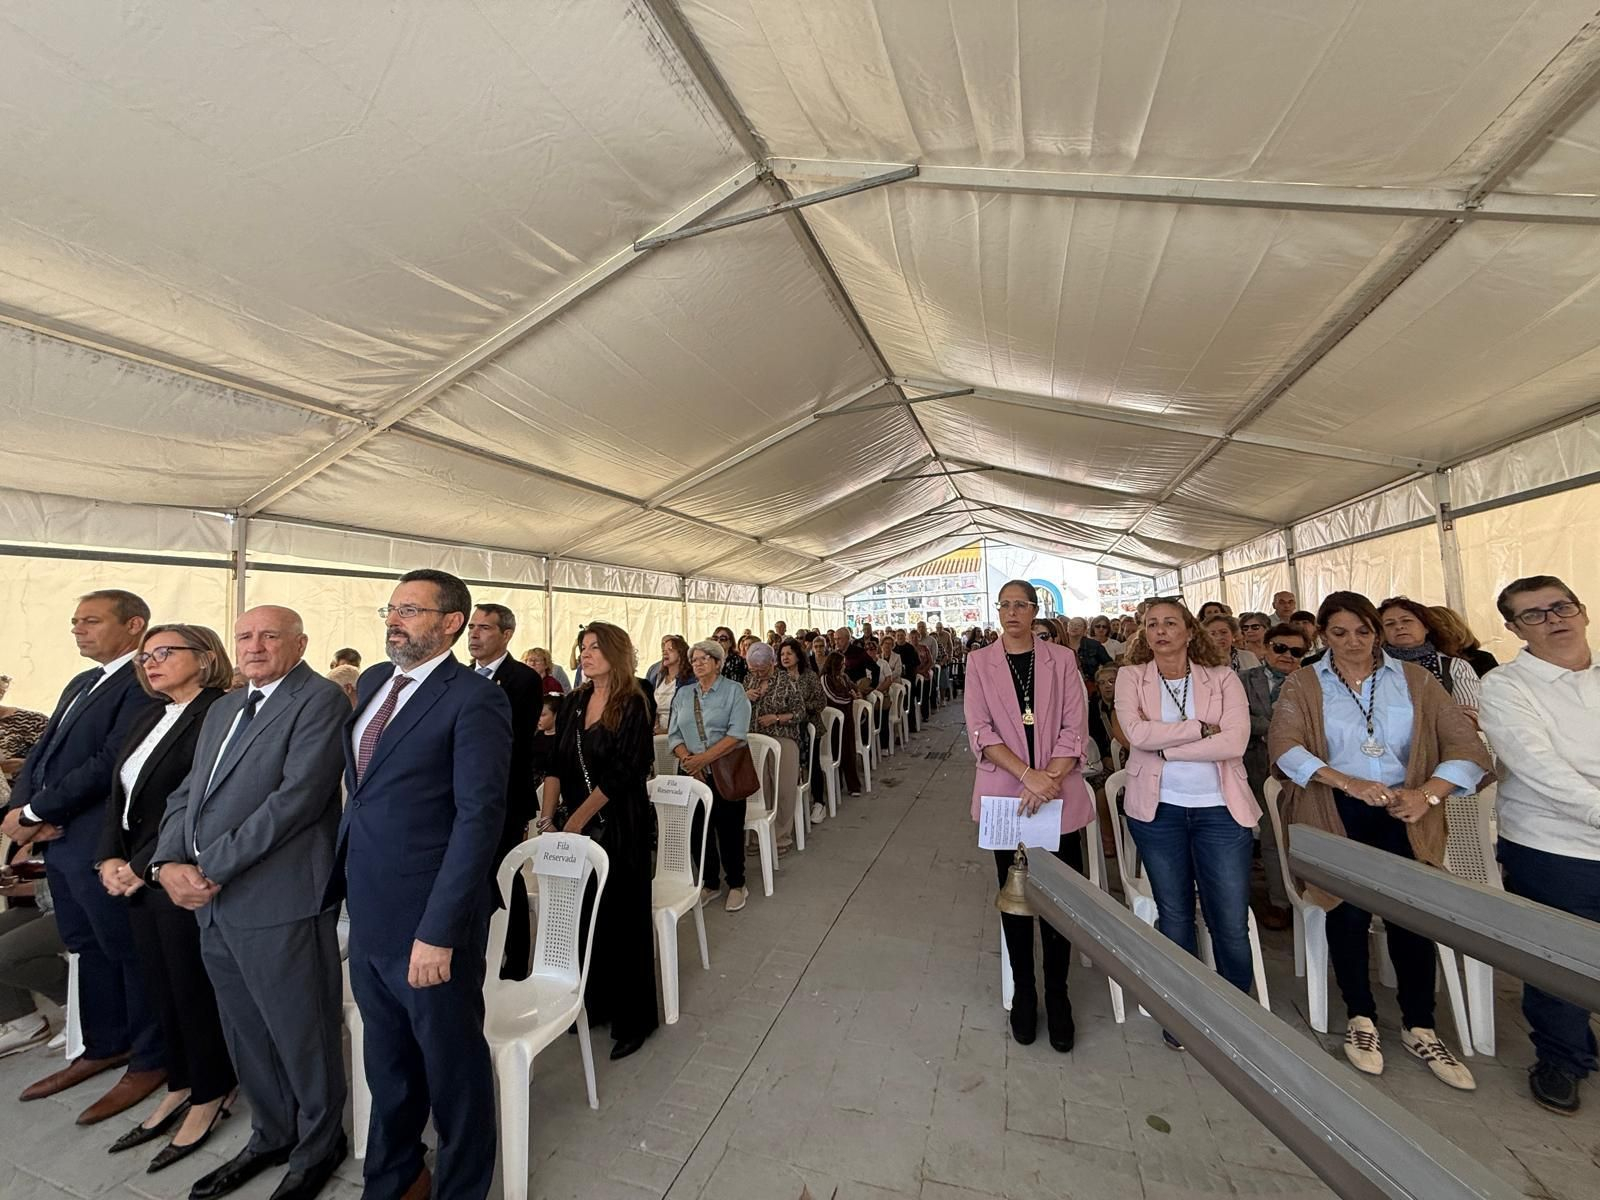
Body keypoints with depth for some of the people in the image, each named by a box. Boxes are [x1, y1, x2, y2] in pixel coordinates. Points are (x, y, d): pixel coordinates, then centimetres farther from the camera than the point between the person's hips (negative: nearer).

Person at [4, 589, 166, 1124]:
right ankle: (104, 1046, 37)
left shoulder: (146, 686, -17)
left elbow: (109, 764, -22)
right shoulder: (81, 684, 16)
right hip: (59, 840, 9)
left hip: (103, 844, -9)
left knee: (130, 953, 4)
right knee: (89, 949, 20)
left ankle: (149, 1061, 19)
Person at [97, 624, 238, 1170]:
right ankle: (179, 1089, 35)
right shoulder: (149, 718, 12)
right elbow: (119, 791, 13)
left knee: (194, 990, 6)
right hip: (136, 878, 8)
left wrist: (144, 867, -14)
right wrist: (110, 858, 0)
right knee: (160, 989, 17)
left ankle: (209, 1098, 25)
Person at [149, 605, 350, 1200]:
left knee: (301, 1035, 8)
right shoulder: (223, 708, 16)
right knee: (245, 1034, 21)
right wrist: (168, 862, -2)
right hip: (212, 904, 8)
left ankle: (319, 1145, 31)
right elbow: (186, 794, 14)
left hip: (280, 902, -7)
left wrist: (211, 869, -15)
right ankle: (271, 1135, 42)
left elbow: (297, 798, -20)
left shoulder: (320, 700, -13)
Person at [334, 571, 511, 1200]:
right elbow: (359, 786, 16)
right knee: (387, 1063, 26)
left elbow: (480, 816, -21)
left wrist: (439, 931, -21)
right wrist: (347, 877, 10)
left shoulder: (474, 698, -18)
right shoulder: (373, 681, 7)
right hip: (367, 913, 7)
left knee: (453, 1065, 15)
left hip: (429, 919, -7)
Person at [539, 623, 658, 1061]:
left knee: (622, 919, 5)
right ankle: (592, 1004, 34)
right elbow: (557, 764, 5)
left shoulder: (633, 705, -12)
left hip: (620, 826, -5)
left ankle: (632, 1020, 22)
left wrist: (578, 819, -15)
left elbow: (622, 772, -16)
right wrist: (549, 816, -5)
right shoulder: (573, 703, 7)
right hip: (574, 826, 5)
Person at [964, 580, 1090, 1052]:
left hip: (1060, 798, 0)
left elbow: (1073, 730, -3)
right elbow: (981, 732, -7)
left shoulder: (1061, 659, 3)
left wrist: (1049, 778, -16)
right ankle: (1022, 991, 29)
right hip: (1004, 796, 0)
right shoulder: (980, 663, 1)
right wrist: (1028, 775, -18)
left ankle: (1057, 995, 26)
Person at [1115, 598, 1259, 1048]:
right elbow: (1137, 733, -16)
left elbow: (1235, 742, -13)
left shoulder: (1222, 677, 1)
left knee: (1231, 923, 4)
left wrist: (1164, 746, -14)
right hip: (1157, 810, 0)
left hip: (1220, 809, 0)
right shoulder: (1131, 677, 0)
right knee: (1174, 914, 14)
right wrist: (1201, 728, -14)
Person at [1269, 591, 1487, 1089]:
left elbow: (1466, 744, 2)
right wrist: (1349, 782, -25)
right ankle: (1360, 1017, 22)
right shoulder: (1302, 684, 2)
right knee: (1349, 911, -1)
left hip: (1401, 812, 2)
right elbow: (1283, 744, -13)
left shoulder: (1413, 679, 8)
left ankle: (1419, 1028, 19)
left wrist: (1427, 794, -13)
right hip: (1335, 814, -1)